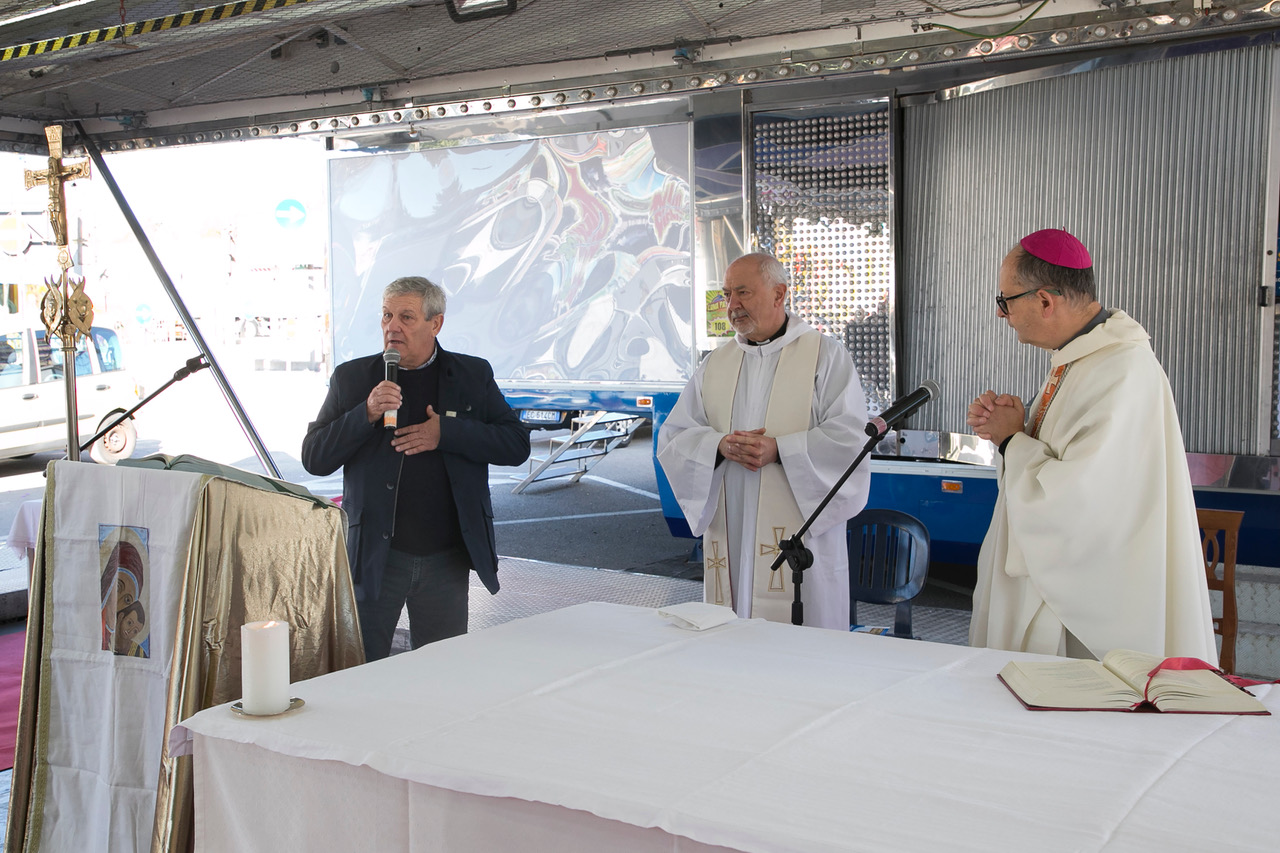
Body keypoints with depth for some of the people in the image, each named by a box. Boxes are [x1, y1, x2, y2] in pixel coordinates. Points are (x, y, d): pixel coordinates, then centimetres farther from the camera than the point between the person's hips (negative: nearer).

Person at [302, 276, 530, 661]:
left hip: (447, 558, 1)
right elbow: (314, 458, -1)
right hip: (375, 557, 0)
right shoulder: (352, 378, 2)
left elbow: (517, 444, -2)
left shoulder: (473, 375, 4)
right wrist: (366, 414, -17)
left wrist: (447, 433, -15)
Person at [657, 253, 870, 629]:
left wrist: (779, 450, -18)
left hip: (798, 536, -4)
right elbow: (671, 439, 9)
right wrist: (719, 446, -10)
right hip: (730, 538, 4)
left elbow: (850, 436, -7)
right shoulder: (715, 365, 15)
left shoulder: (825, 355, 3)